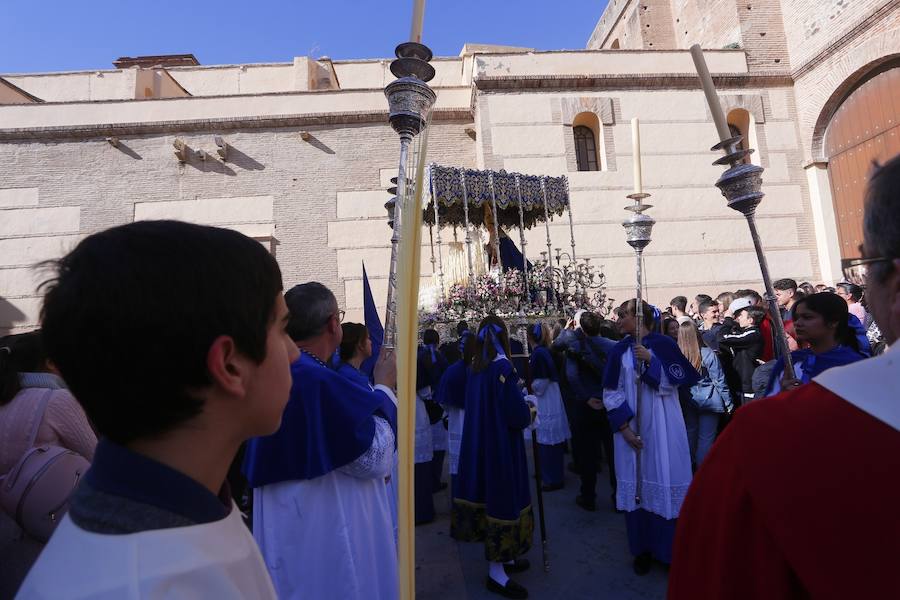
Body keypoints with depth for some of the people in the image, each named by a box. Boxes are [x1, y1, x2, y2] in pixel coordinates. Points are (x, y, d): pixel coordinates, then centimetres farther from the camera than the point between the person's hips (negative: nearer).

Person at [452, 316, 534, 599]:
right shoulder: (503, 368, -20)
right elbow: (518, 414, -23)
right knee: (502, 496, 4)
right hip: (502, 445, -8)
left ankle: (502, 555, 35)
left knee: (490, 493, 18)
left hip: (479, 443, 8)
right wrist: (529, 412, -1)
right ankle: (496, 572, 16)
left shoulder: (476, 368, 1)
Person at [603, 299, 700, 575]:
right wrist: (624, 426, -9)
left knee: (664, 481, 3)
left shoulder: (663, 344, -3)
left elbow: (674, 381, -7)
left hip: (661, 427, -2)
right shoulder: (619, 351, 3)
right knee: (637, 483, 7)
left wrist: (650, 360, -19)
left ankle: (670, 549, 21)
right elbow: (612, 392, 0)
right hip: (631, 428, 2)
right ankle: (643, 549, 22)